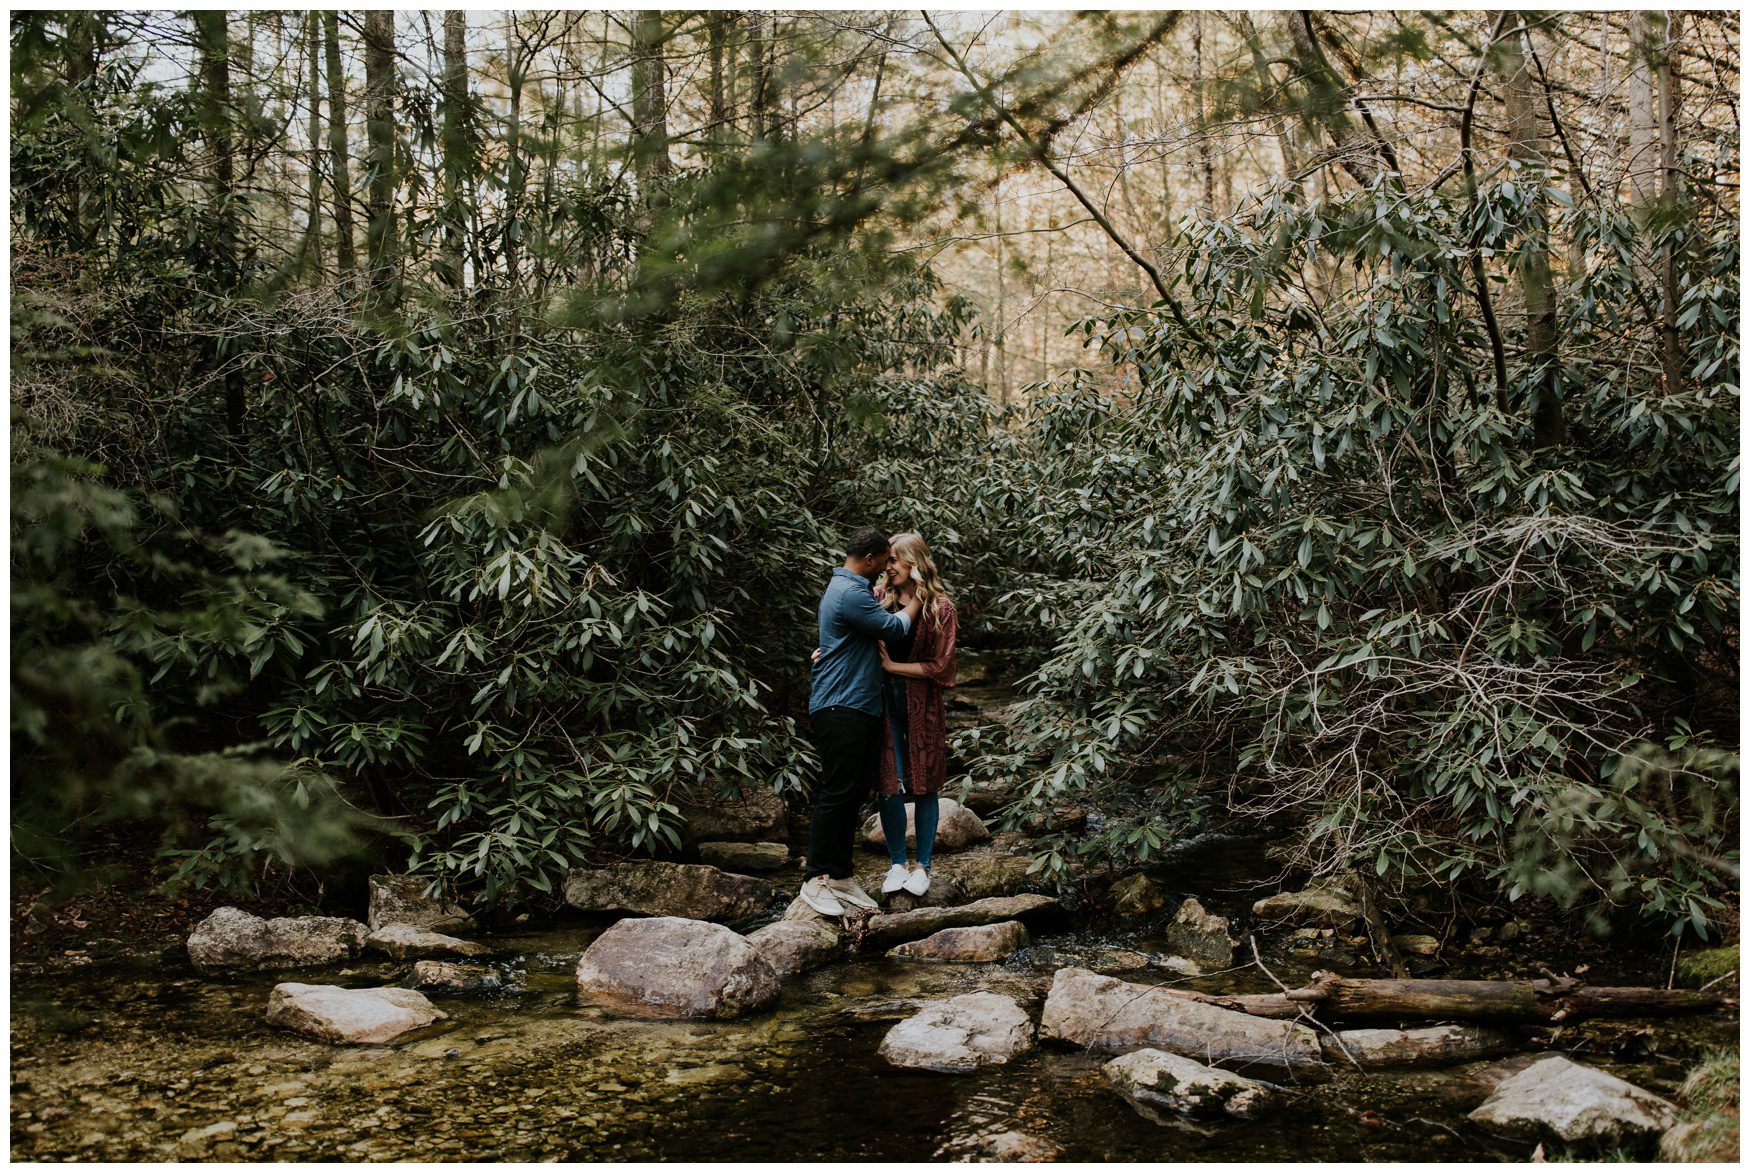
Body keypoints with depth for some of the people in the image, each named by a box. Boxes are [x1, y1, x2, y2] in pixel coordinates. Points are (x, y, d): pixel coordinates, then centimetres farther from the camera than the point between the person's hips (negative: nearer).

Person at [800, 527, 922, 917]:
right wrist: (914, 602, 7)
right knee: (838, 793, -9)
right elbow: (893, 627, -11)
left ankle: (840, 875, 15)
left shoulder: (850, 588, 20)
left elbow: (878, 617, 31)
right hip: (840, 709, -11)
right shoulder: (849, 593, -16)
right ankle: (816, 878, -5)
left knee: (856, 792, 10)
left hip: (861, 709, 11)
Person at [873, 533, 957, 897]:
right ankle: (896, 863, 13)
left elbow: (939, 666, -6)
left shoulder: (940, 607, -3)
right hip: (884, 701, 2)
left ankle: (922, 866, 15)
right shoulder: (881, 599, 5)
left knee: (925, 784, 5)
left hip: (921, 703, -2)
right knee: (889, 785, 0)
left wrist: (893, 665, -11)